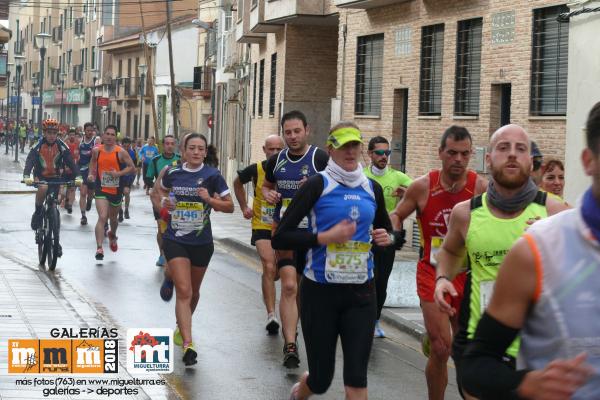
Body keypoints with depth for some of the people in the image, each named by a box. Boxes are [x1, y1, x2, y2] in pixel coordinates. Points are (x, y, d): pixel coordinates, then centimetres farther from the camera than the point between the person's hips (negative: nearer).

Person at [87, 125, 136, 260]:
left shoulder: (121, 152, -10)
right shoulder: (96, 150, -4)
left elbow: (132, 168, -7)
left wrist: (119, 173, -21)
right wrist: (91, 173, 4)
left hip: (116, 190, 1)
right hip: (101, 189, -1)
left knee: (113, 219, 20)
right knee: (102, 217, -19)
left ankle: (112, 236, 53)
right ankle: (99, 248, -23)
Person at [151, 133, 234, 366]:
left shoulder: (212, 176, -6)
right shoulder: (173, 173, 0)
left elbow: (229, 206, -3)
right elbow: (156, 192, 20)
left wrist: (210, 199, -20)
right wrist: (161, 205, 1)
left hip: (202, 243, 1)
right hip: (175, 241, -1)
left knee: (193, 292, 18)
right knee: (183, 291, -14)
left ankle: (182, 326, 46)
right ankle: (188, 345, -22)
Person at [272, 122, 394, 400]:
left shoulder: (372, 188, 7)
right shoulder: (318, 185, -7)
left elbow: (386, 228, 24)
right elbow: (280, 238, -11)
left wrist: (387, 238, 1)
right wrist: (325, 237, -20)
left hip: (361, 292, 3)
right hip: (320, 291, -3)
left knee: (357, 376, -4)